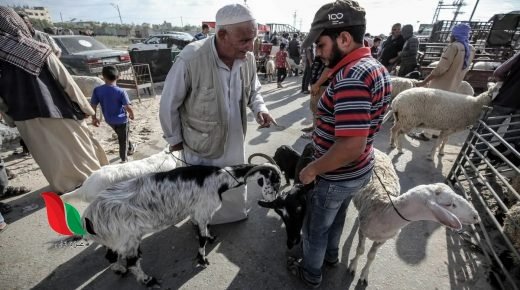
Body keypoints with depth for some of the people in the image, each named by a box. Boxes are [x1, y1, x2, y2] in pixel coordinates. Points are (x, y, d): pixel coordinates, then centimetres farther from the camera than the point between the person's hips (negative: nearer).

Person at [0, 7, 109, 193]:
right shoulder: (39, 51, -13)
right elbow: (67, 83, -10)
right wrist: (84, 108, 1)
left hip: (26, 121, 3)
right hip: (58, 113, -3)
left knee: (50, 156, 17)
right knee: (78, 147, 15)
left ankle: (64, 185, 32)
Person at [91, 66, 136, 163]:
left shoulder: (97, 90, -10)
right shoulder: (121, 91, -22)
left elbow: (93, 106, -5)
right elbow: (128, 107, -22)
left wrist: (94, 118, 9)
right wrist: (131, 115, 0)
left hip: (109, 120, 5)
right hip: (121, 119, -5)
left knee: (122, 136, 30)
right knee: (123, 140, 11)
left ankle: (130, 148, 50)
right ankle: (124, 159, 23)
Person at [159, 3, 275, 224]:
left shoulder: (248, 58, -11)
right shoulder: (191, 59, -28)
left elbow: (253, 90, 7)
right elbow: (168, 104, -16)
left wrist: (259, 108, -15)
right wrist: (174, 138, -4)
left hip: (234, 141, 5)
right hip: (201, 145, -4)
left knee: (236, 185, 26)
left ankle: (236, 214, 58)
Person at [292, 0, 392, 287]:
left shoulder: (351, 76, -30)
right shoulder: (376, 67, 2)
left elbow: (351, 146, -37)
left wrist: (312, 170, -23)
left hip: (336, 178, -9)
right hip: (358, 170, 9)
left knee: (315, 227, 17)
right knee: (337, 216, 31)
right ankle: (331, 254, 57)